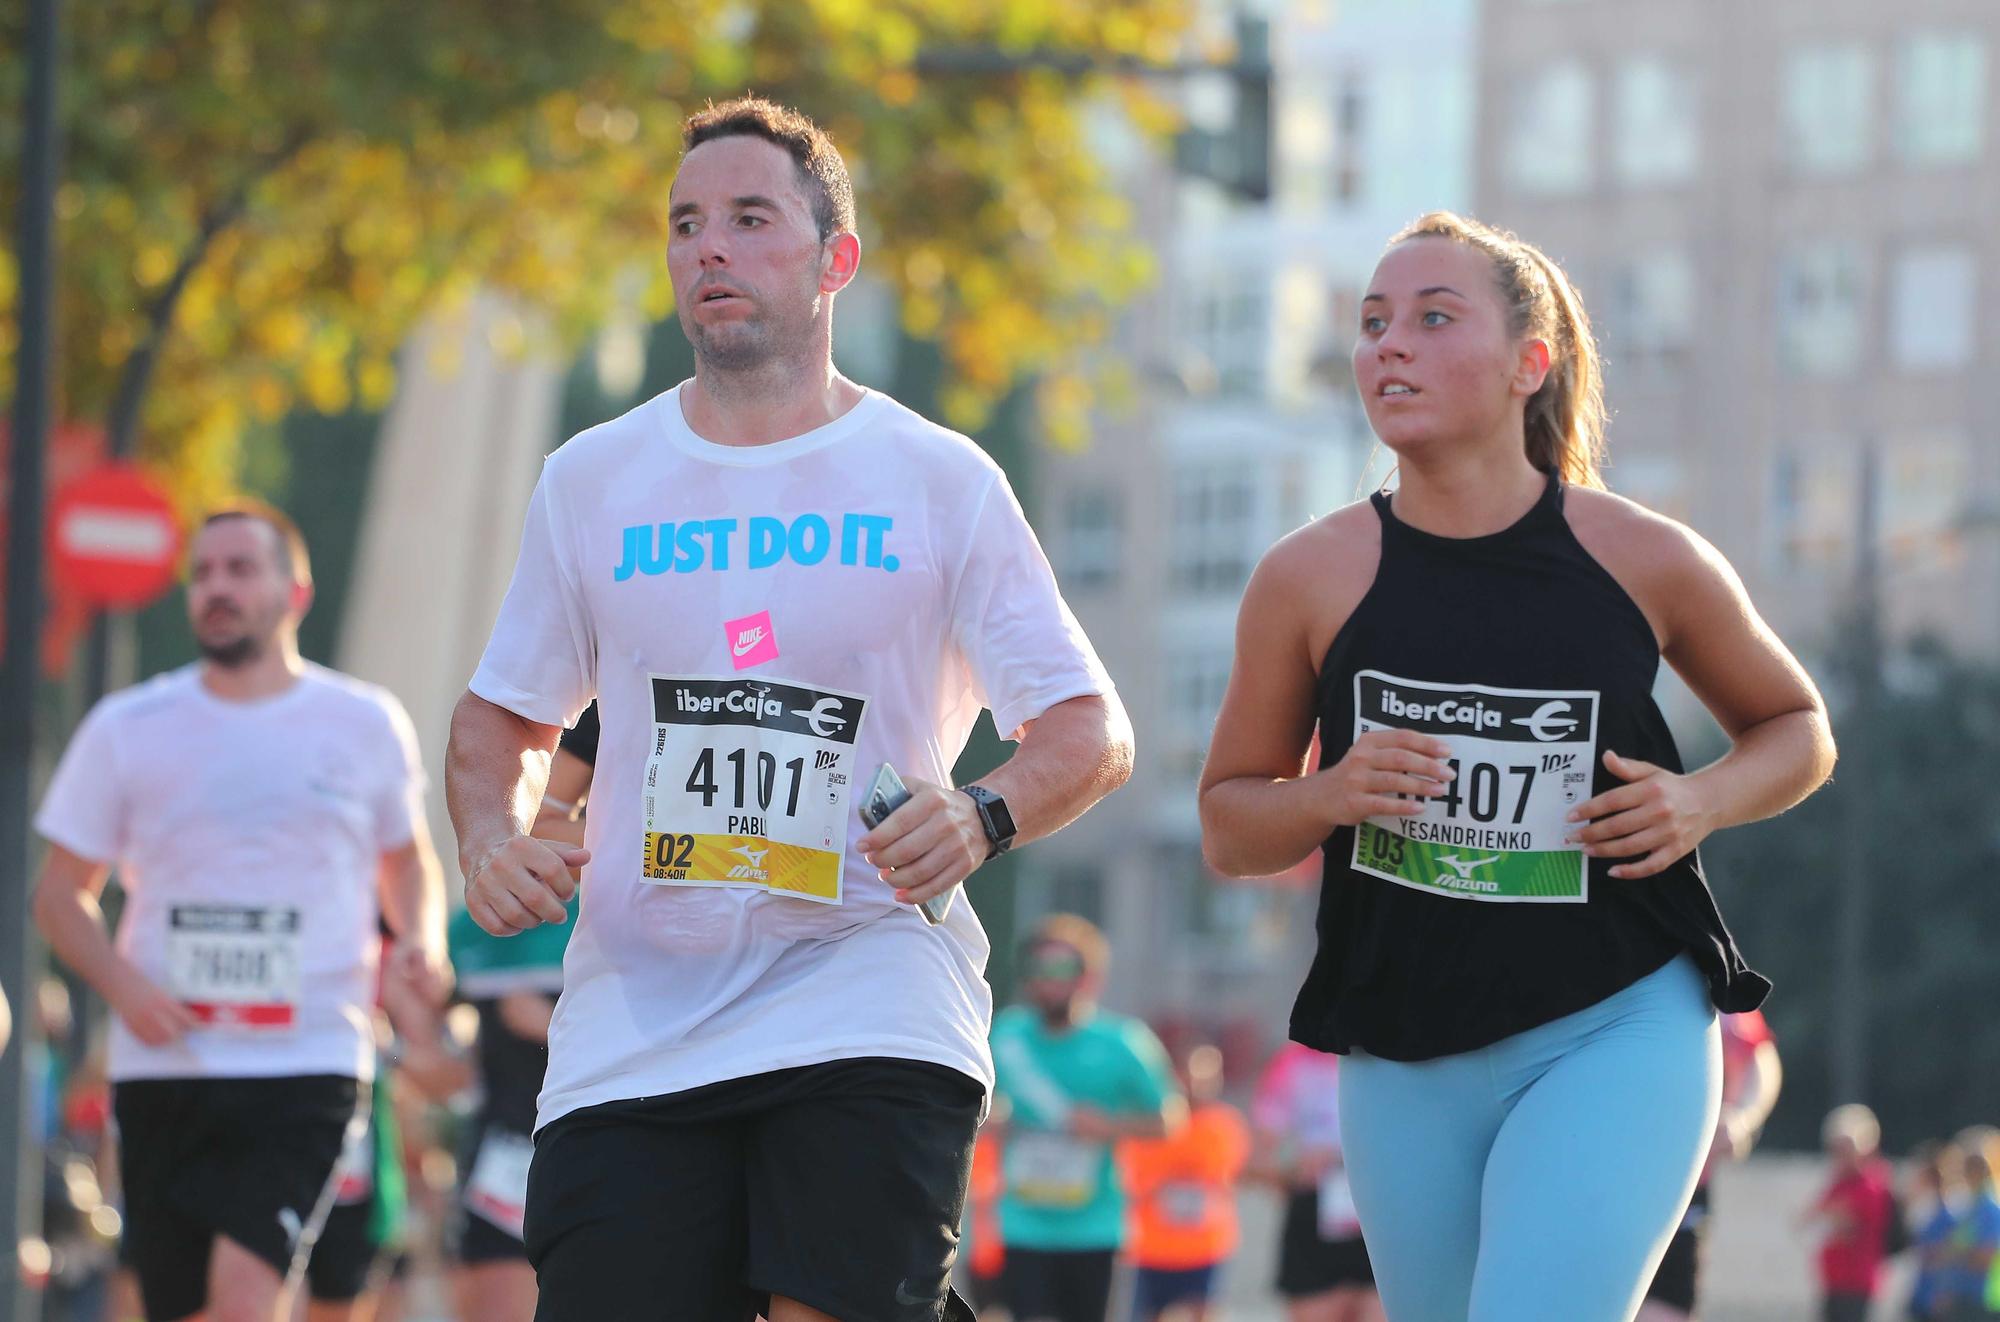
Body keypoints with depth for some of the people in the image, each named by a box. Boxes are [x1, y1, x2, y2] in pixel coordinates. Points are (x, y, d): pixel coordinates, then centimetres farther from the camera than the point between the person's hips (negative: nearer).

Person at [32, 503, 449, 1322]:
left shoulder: (365, 724, 7)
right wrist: (120, 984, -8)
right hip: (161, 1069, 2)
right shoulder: (124, 729, 6)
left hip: (309, 1063, -2)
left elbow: (407, 858, 23)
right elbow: (62, 891, 11)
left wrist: (421, 939, 2)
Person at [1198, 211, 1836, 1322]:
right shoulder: (1309, 580, -1)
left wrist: (1701, 803, -6)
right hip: (1403, 1060, 3)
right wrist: (1325, 798, -12)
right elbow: (1228, 824, 9)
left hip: (1621, 1032, -3)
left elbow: (1799, 728, 15)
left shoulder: (1646, 561, -3)